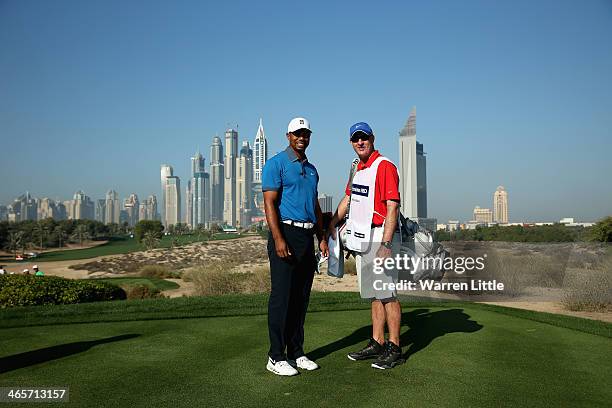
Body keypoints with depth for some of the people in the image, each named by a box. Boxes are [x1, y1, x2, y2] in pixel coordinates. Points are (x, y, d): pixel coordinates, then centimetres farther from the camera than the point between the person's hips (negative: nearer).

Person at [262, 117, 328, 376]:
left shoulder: (311, 169, 19)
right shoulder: (276, 164, -4)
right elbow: (269, 204, -13)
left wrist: (322, 237, 15)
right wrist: (278, 239, -21)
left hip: (307, 237, 8)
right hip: (286, 233, -7)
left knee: (301, 298, 10)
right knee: (282, 297, -5)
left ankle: (296, 352, 19)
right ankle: (276, 357, 4)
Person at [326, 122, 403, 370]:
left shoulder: (385, 166, -12)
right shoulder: (357, 169, 16)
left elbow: (392, 207, -19)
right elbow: (348, 199, 29)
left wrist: (386, 244, -25)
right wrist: (332, 224, 27)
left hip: (380, 237, -9)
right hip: (361, 238, 9)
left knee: (387, 293, -4)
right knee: (374, 295, 14)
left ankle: (394, 348, 6)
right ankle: (377, 343, 23)